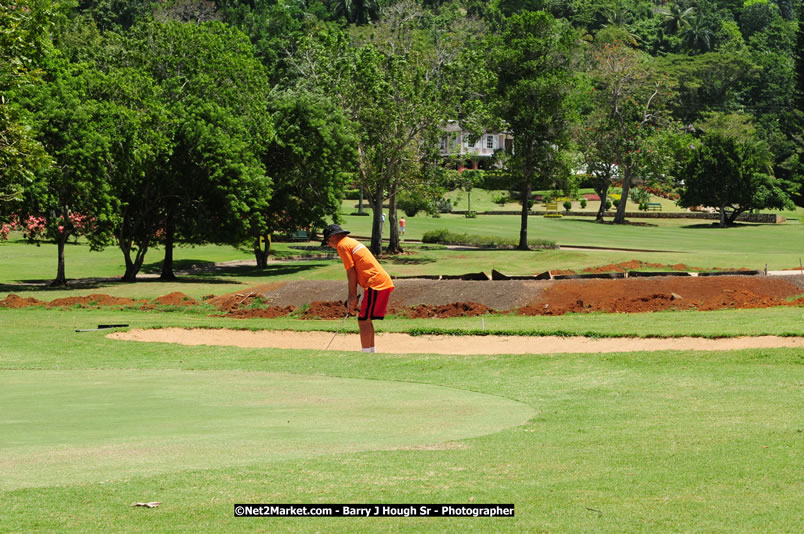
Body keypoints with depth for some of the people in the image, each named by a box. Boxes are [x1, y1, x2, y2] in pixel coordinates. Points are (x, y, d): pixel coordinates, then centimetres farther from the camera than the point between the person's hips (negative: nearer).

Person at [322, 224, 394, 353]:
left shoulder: (342, 245, -4)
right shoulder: (352, 242, 24)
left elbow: (351, 272, -8)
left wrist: (352, 297, -3)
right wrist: (352, 297, 20)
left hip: (375, 283, -10)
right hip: (385, 282, 10)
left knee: (363, 321, -8)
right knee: (366, 320, 19)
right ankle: (372, 351, 25)